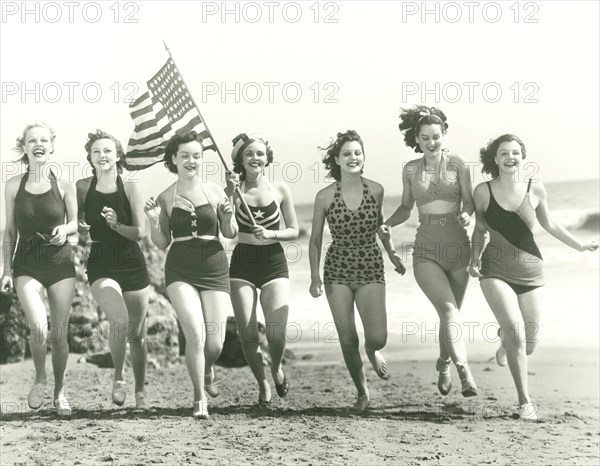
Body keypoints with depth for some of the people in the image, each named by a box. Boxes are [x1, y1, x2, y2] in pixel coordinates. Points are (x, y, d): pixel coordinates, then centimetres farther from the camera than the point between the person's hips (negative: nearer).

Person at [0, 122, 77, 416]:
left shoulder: (63, 186, -1)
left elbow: (75, 223, 6)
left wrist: (64, 230, -18)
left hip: (60, 263, 0)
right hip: (27, 265, 0)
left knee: (59, 333, 3)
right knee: (38, 326, -21)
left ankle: (59, 391, 24)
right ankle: (40, 379, 6)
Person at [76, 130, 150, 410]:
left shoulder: (131, 187, -4)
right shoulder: (82, 188, 0)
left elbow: (140, 232, -5)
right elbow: (77, 226, 10)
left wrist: (117, 224, -22)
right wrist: (81, 228, -12)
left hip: (132, 264, 1)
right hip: (101, 265, -1)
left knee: (136, 333, 8)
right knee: (119, 321, -25)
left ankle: (140, 392, 27)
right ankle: (118, 379, -2)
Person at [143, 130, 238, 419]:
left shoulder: (215, 191, 2)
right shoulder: (165, 198, 3)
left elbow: (231, 234, 7)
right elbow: (162, 243, 8)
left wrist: (229, 217, -13)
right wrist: (153, 221, -9)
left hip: (214, 269, 1)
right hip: (181, 271, -1)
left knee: (215, 343, 0)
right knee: (196, 335, -15)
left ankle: (207, 371, 37)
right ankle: (200, 399, 3)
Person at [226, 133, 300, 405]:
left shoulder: (280, 190, 3)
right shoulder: (233, 190, 1)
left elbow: (294, 231, 7)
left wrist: (270, 234, -10)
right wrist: (231, 195, -18)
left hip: (274, 262, 0)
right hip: (242, 263, 0)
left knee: (277, 334, -10)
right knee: (248, 334, -4)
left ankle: (276, 368, 25)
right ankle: (262, 383, 22)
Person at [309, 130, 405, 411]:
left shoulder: (376, 190, -2)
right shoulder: (325, 196, -5)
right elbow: (315, 240, 2)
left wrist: (392, 254, 17)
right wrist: (315, 276, -6)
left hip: (371, 268, 0)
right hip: (337, 270, 0)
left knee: (378, 338, -12)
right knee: (347, 340, 0)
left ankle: (373, 351, 28)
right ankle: (362, 392, 23)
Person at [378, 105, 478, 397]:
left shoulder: (457, 164, 3)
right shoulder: (410, 170, 8)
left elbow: (469, 201, 4)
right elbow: (406, 209, 17)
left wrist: (466, 214, -18)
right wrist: (387, 224, 0)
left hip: (457, 247, 1)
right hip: (426, 251, -1)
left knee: (451, 313, 9)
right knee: (448, 308, -20)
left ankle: (444, 365, 34)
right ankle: (463, 370, -29)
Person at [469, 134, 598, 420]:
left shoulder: (536, 189, -2)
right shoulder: (483, 192, -5)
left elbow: (549, 224, 15)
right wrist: (475, 257, -1)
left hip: (530, 271, 2)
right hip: (495, 271, -2)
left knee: (529, 343, 4)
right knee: (515, 331, -21)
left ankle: (504, 343, 44)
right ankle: (524, 401, -7)